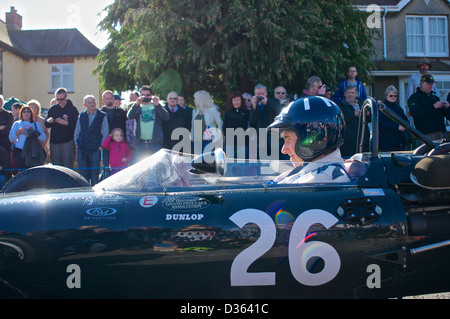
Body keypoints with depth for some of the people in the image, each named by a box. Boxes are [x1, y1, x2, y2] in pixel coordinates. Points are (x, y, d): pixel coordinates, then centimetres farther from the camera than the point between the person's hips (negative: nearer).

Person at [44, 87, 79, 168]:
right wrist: (48, 121, -7)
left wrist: (66, 123, -19)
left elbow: (77, 125, -7)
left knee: (67, 166, -4)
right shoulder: (52, 109, 13)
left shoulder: (72, 109, 0)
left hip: (67, 142, -4)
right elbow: (46, 125, 15)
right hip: (54, 142, 4)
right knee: (55, 166, 8)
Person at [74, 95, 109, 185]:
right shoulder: (81, 116, 11)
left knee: (94, 173, 0)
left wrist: (101, 145, -6)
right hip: (82, 148, 3)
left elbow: (105, 133, 0)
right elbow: (77, 131, 18)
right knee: (83, 172, 7)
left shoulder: (102, 116, 0)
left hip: (95, 149, -3)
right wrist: (77, 143, 8)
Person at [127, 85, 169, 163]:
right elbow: (130, 116, -5)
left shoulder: (157, 107, 12)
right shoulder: (138, 108, 14)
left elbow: (166, 117, -5)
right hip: (140, 142, 1)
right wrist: (137, 104, -20)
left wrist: (157, 105, -18)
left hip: (155, 143, -1)